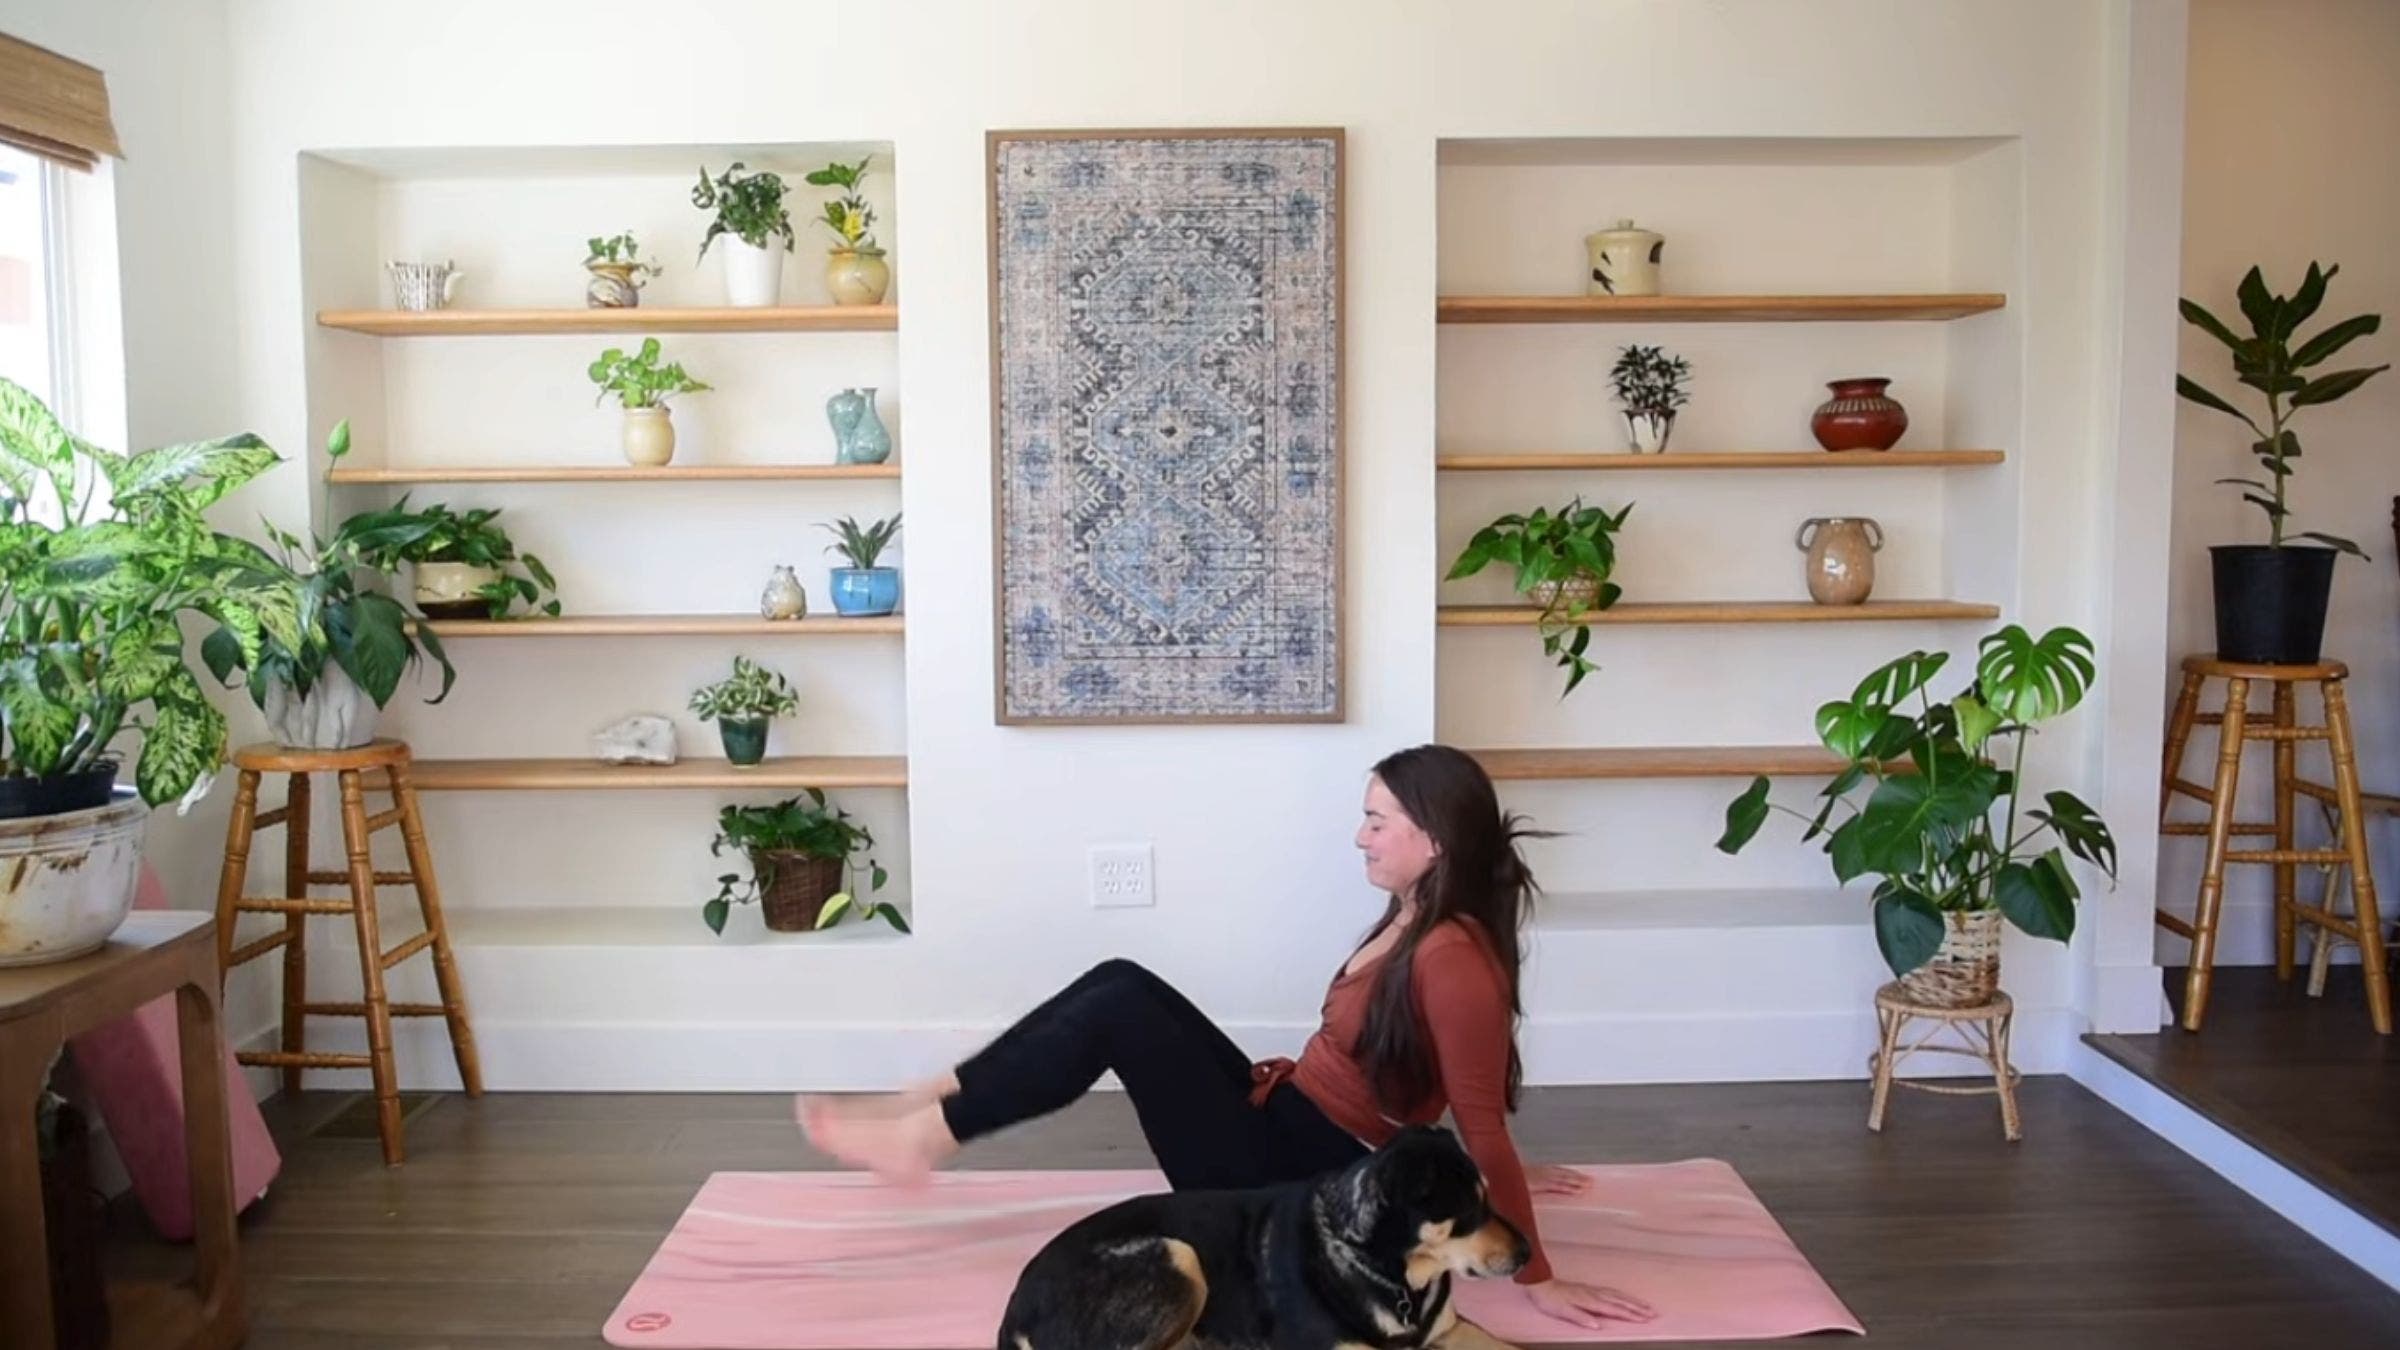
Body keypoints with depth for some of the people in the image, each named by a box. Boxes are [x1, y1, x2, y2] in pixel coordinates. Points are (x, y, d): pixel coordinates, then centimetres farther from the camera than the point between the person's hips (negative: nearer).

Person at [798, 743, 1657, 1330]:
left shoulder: (1454, 959, -24)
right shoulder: (1418, 921, 6)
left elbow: (1484, 1128, -22)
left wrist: (1539, 1280, -18)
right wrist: (1500, 1179, 27)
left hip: (1299, 1187, -10)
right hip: (1286, 1129, 10)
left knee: (1121, 1011, -17)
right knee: (1120, 983, 0)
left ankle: (927, 1137, -9)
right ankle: (932, 1103, 1)